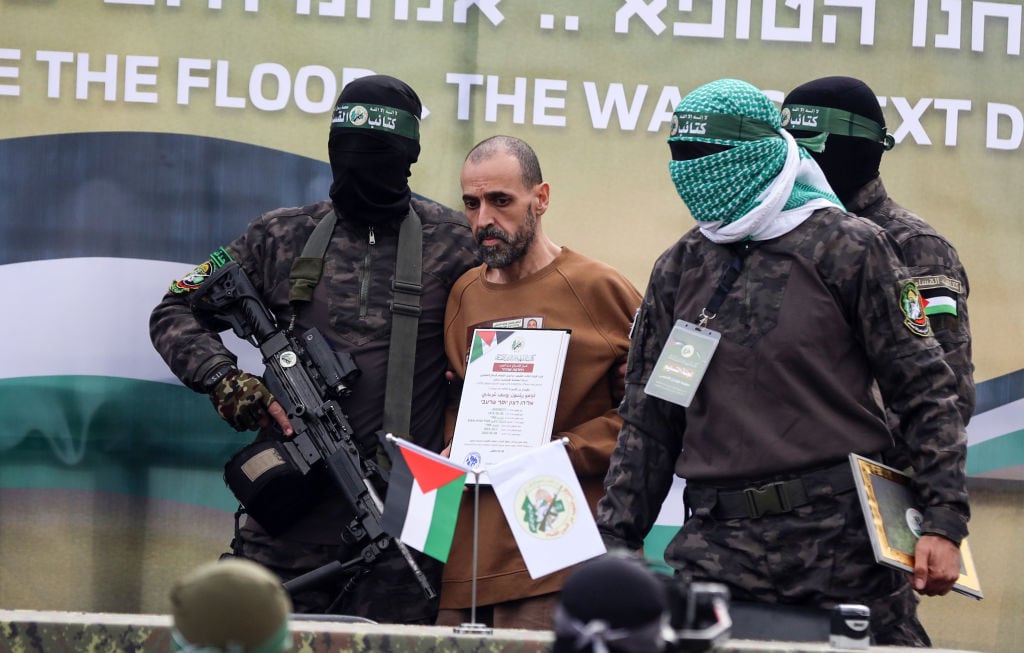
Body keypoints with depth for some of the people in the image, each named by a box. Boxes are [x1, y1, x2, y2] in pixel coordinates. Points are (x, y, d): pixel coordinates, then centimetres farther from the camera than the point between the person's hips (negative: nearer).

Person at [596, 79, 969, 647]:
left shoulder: (848, 248, 0)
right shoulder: (679, 269, 14)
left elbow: (925, 392, -2)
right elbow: (647, 424, 19)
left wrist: (943, 523, -9)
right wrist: (614, 543, 11)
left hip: (843, 537, -3)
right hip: (720, 541, 3)